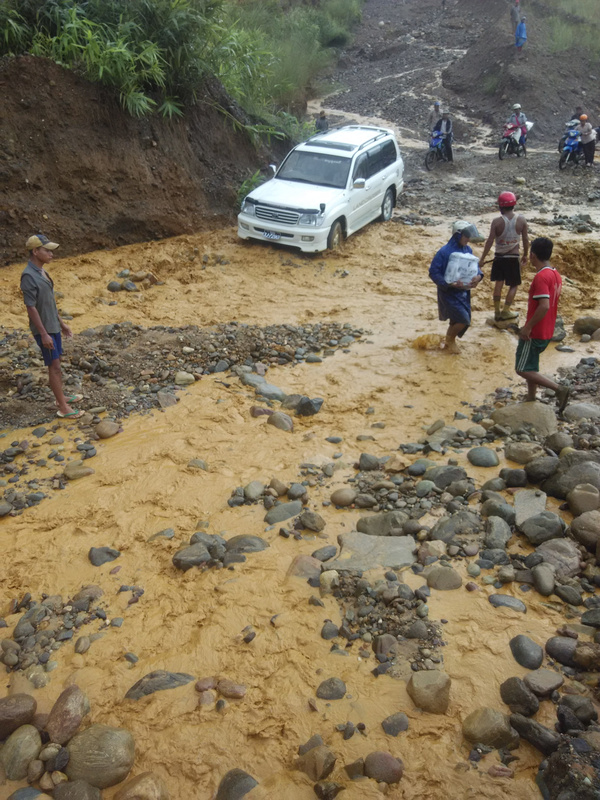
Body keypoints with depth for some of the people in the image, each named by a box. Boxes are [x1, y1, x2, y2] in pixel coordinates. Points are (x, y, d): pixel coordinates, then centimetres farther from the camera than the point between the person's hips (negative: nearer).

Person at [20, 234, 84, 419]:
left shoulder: (41, 271, 6)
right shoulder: (28, 276, -22)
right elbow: (31, 307, -22)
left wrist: (61, 323, 18)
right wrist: (44, 334, -21)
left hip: (53, 326, 9)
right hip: (44, 329, -9)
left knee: (56, 363, 17)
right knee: (54, 366, -3)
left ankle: (61, 397, 31)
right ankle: (63, 407, 5)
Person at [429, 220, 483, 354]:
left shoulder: (468, 250, 1)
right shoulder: (444, 252, -19)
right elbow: (433, 272, -18)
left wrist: (478, 276, -13)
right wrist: (449, 283, -27)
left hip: (463, 292, 7)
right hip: (449, 292, -7)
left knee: (457, 320, 15)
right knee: (463, 319, -11)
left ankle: (450, 342, 38)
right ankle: (450, 340, 16)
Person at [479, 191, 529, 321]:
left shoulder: (497, 221, -13)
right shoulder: (521, 220, -7)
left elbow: (490, 241, -12)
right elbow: (526, 239, -1)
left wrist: (482, 259, -5)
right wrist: (525, 255, 14)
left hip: (499, 257, 0)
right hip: (513, 257, 0)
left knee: (498, 283, 14)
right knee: (514, 285, 13)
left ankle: (497, 312, 18)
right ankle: (506, 311, 8)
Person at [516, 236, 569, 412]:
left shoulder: (541, 276, -21)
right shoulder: (555, 274, 8)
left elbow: (544, 306, -29)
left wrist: (528, 327, -21)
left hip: (534, 333, -9)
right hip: (546, 332, 9)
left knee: (522, 369, -3)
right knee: (531, 368, 19)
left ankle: (559, 389, -6)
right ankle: (530, 402, 25)